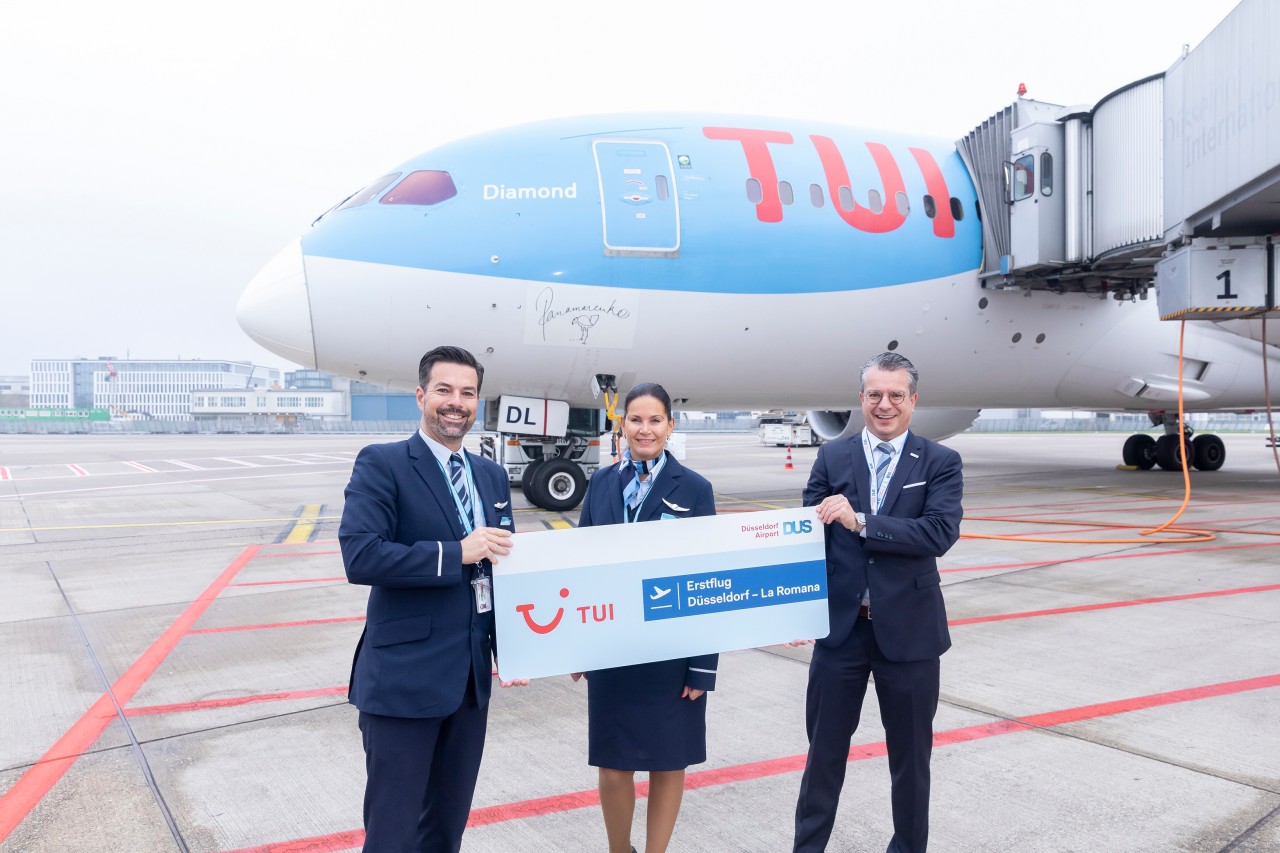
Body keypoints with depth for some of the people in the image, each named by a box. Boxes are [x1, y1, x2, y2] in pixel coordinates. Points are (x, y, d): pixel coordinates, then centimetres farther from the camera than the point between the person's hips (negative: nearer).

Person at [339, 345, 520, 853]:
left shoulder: (492, 477, 12)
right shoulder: (381, 464, -8)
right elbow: (359, 556, -20)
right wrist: (455, 553, -23)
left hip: (472, 677, 6)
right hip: (404, 678, -6)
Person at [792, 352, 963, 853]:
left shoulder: (941, 463, -3)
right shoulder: (832, 457, 2)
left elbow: (941, 533, -17)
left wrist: (860, 521, -25)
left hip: (909, 630, -1)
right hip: (840, 625, 1)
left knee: (910, 753, 14)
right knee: (824, 747, 12)